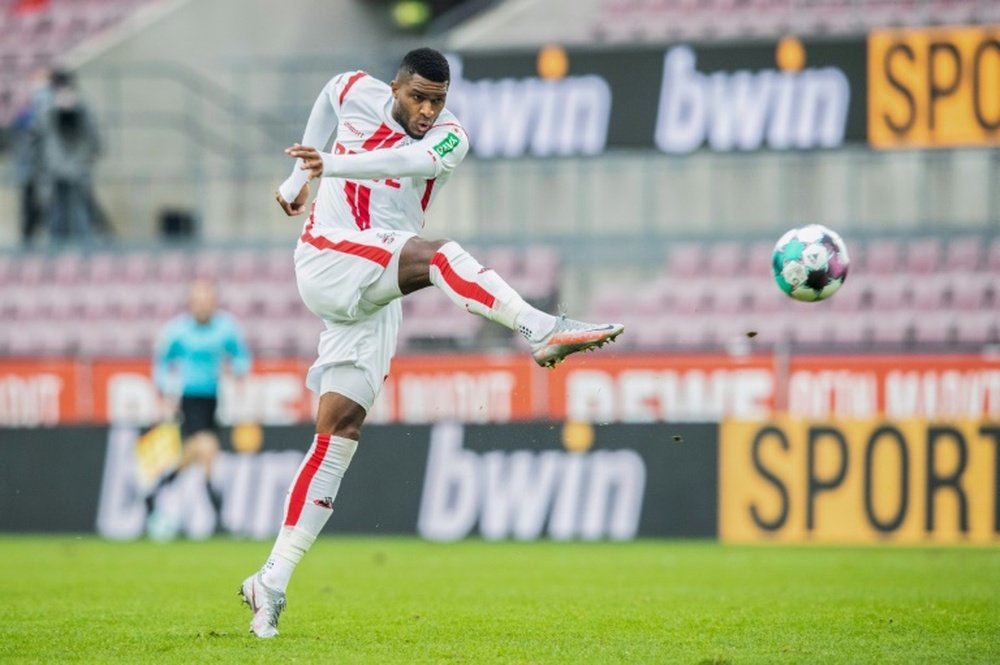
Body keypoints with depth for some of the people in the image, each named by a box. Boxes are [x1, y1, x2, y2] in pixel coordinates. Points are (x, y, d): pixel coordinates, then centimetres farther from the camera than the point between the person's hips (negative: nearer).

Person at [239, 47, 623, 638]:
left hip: (373, 298, 3)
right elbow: (324, 108, 28)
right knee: (434, 254, -29)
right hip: (328, 260, -3)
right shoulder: (354, 92, 2)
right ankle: (543, 331, -51)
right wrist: (300, 179, 36)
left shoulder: (449, 139, 1)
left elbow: (408, 160, -23)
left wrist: (330, 165, -41)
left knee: (341, 428, -4)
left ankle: (273, 582, -2)